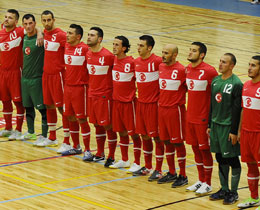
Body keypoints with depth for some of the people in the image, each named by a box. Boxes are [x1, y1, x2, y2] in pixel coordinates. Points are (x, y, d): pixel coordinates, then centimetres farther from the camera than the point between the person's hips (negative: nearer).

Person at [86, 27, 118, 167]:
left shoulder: (108, 56, -16)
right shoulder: (88, 54, 6)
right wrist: (90, 88, 14)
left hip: (105, 96, -7)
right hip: (92, 94, 7)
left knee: (108, 126, -1)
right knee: (97, 125, 15)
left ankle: (111, 157, 7)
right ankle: (100, 154, 26)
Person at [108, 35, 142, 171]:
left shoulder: (131, 62, -17)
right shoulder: (114, 60, 4)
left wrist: (133, 91, -9)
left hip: (128, 102, -7)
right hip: (116, 100, 7)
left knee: (133, 132, 0)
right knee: (121, 132, 15)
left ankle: (137, 163, 8)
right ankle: (124, 160, 27)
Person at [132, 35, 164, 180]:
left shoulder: (157, 61, -15)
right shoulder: (137, 62, 7)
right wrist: (139, 97, 13)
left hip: (154, 103, -7)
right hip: (141, 102, 7)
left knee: (157, 136, 0)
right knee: (144, 136, 13)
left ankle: (158, 170, 7)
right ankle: (147, 167, 25)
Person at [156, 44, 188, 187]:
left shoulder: (181, 70, -15)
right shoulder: (161, 67, 7)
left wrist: (179, 98, -10)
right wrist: (161, 102, 12)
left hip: (175, 109, -7)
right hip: (162, 108, 7)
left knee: (178, 142, -1)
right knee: (167, 142, 13)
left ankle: (183, 176, 8)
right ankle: (171, 173, 24)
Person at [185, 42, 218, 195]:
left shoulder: (209, 71, -16)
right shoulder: (188, 69, 7)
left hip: (203, 118, -7)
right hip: (191, 117, 7)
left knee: (204, 149, 1)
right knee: (195, 148, 14)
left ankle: (208, 184, 12)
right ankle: (201, 181, 26)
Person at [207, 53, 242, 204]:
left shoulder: (236, 84, -14)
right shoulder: (215, 81, 8)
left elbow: (237, 110, -15)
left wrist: (234, 131, -16)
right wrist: (210, 125, 14)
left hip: (228, 127, -7)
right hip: (216, 125, 7)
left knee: (232, 159, 2)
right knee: (221, 159, 13)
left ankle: (234, 192, 10)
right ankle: (224, 189, 24)